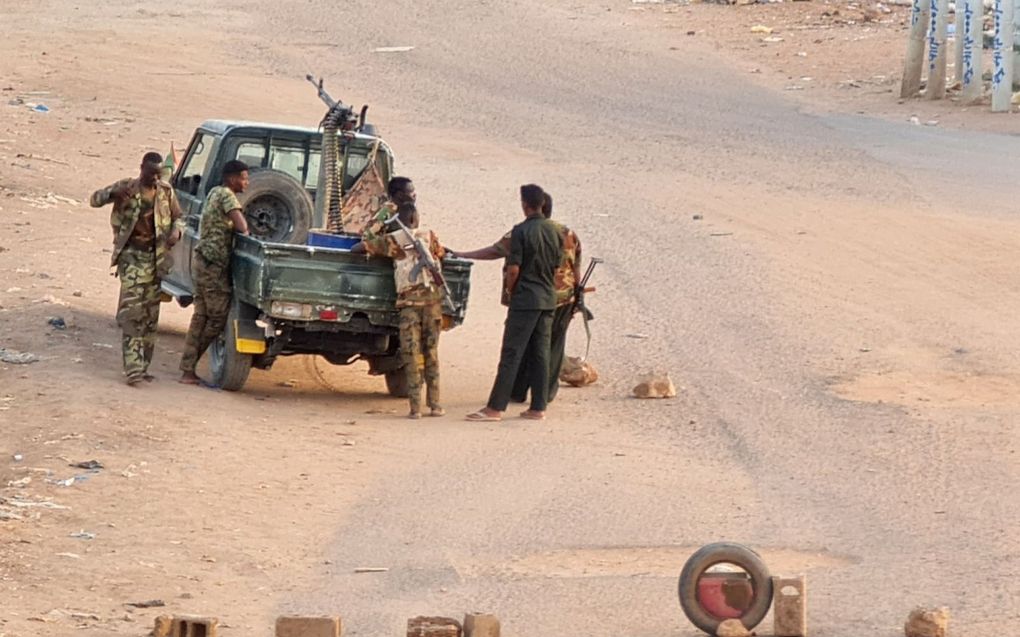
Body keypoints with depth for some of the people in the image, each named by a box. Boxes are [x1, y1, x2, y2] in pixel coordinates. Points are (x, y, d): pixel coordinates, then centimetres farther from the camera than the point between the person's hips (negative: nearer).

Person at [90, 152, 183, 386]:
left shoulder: (166, 192, 5)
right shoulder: (126, 187, -4)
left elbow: (178, 217, 15)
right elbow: (95, 199, -6)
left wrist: (176, 231, -9)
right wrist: (113, 193, -29)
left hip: (156, 257, 5)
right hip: (132, 255, -5)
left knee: (150, 314, 8)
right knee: (131, 310, -15)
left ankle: (142, 366, 16)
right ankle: (133, 368, -21)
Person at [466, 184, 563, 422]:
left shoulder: (521, 231, -14)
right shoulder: (554, 231, 7)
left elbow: (513, 269, -16)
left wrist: (510, 290, 1)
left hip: (525, 298, -7)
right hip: (548, 299, 7)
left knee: (511, 354, -6)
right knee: (541, 353, 9)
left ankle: (495, 407, -7)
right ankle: (538, 407, 9)